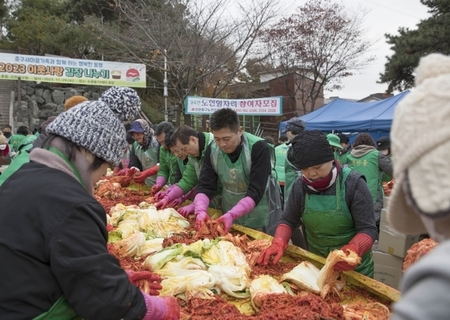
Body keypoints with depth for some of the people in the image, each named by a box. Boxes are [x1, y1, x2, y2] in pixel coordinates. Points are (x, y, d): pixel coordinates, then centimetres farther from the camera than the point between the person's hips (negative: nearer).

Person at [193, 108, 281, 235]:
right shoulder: (212, 150, -9)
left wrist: (232, 215, -39)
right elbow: (205, 186, -11)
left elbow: (255, 192, -27)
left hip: (260, 218, -4)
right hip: (229, 215, 4)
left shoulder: (259, 148, -24)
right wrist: (200, 211, -29)